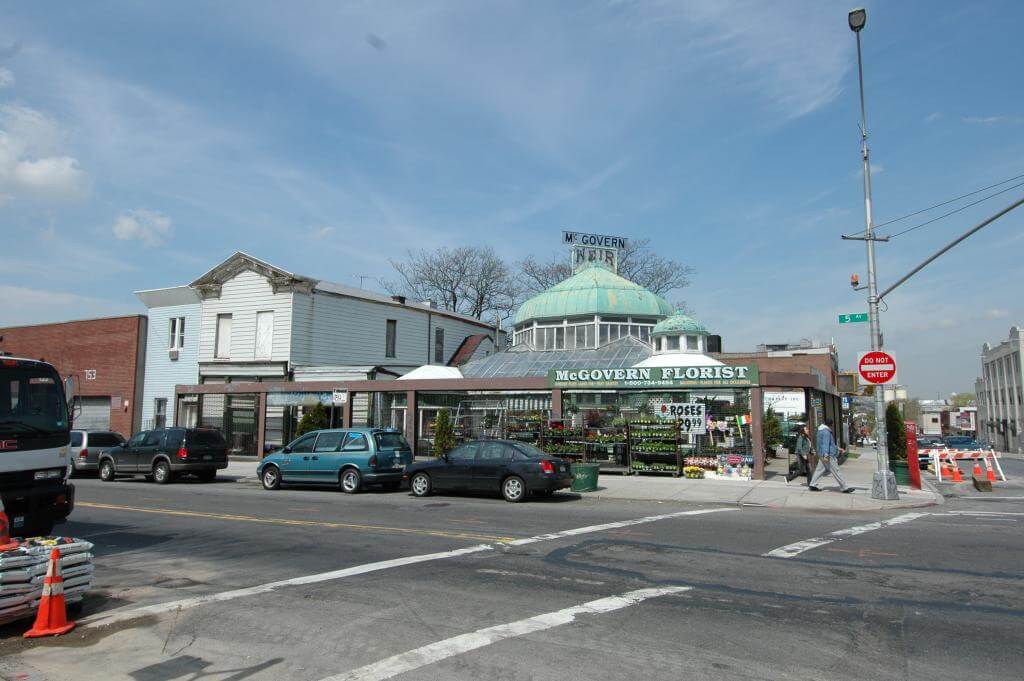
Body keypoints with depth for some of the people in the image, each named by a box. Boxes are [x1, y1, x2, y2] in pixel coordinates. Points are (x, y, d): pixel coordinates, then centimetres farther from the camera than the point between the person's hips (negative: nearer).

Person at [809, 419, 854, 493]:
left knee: (820, 470, 10)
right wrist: (826, 455, -29)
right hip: (829, 455, -10)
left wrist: (837, 448, 32)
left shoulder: (822, 431, 16)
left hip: (822, 455, 10)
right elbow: (825, 444, -25)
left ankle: (812, 485, 8)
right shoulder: (826, 432, -17)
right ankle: (844, 488, 2)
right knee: (836, 471, -4)